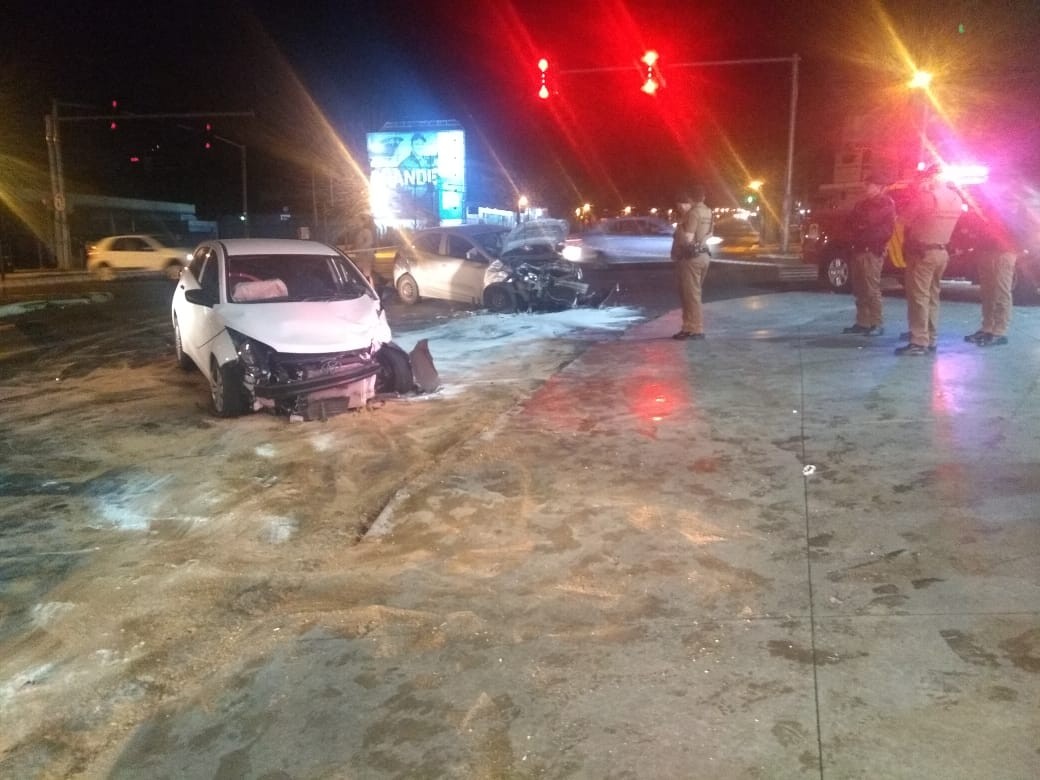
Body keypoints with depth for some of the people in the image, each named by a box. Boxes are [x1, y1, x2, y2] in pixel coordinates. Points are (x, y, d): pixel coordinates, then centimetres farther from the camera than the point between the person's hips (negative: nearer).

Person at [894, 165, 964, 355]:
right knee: (932, 295, 15)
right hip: (942, 252, 8)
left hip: (922, 252, -8)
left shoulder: (924, 196, -15)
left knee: (919, 297, -8)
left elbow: (906, 220, -8)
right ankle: (930, 339, 19)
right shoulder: (956, 199, 7)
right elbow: (946, 224, 14)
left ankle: (919, 342, -11)